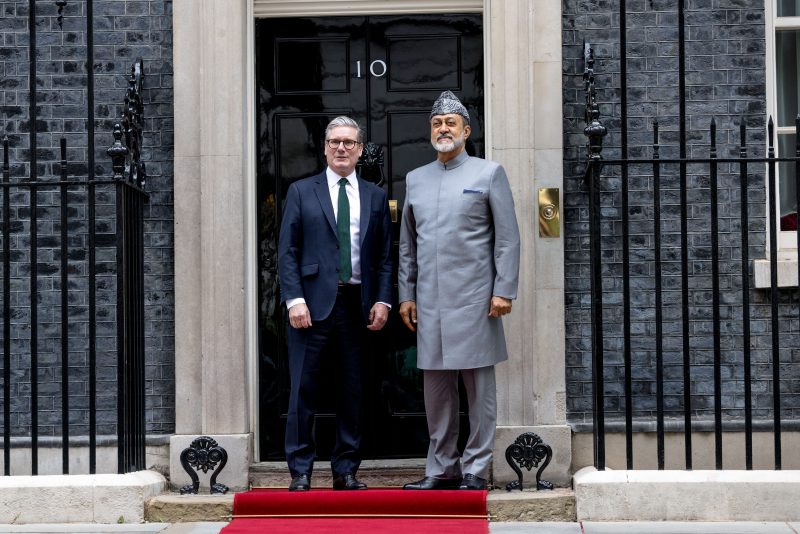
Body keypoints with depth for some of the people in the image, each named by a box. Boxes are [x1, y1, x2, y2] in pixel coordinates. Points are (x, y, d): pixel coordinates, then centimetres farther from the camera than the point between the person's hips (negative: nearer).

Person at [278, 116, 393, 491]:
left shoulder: (375, 196, 13)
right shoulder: (301, 192, 6)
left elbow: (384, 256, 12)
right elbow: (287, 251, 1)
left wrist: (382, 301, 0)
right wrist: (294, 299, -10)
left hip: (357, 304, 3)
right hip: (313, 303, -2)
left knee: (351, 392, 6)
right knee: (303, 390, -1)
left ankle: (345, 471, 15)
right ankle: (300, 471, 6)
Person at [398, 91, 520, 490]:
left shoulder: (489, 173, 3)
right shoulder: (415, 179, 15)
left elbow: (507, 238, -1)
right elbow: (407, 244, 18)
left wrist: (504, 290, -8)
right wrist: (405, 293, 11)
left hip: (474, 298, -4)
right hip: (429, 301, 4)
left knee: (479, 386, 0)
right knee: (435, 386, 7)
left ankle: (475, 469, 6)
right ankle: (441, 468, 14)